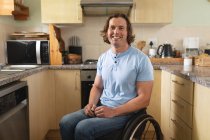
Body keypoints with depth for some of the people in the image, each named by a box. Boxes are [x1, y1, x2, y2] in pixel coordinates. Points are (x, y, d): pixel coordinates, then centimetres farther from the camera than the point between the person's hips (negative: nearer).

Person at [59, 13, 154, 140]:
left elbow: (144, 99, -13)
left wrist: (113, 112, -19)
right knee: (66, 122, -14)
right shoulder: (103, 58, 7)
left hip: (124, 112, -5)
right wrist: (92, 104, -6)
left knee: (82, 128, -24)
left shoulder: (141, 60, -12)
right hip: (101, 106, 6)